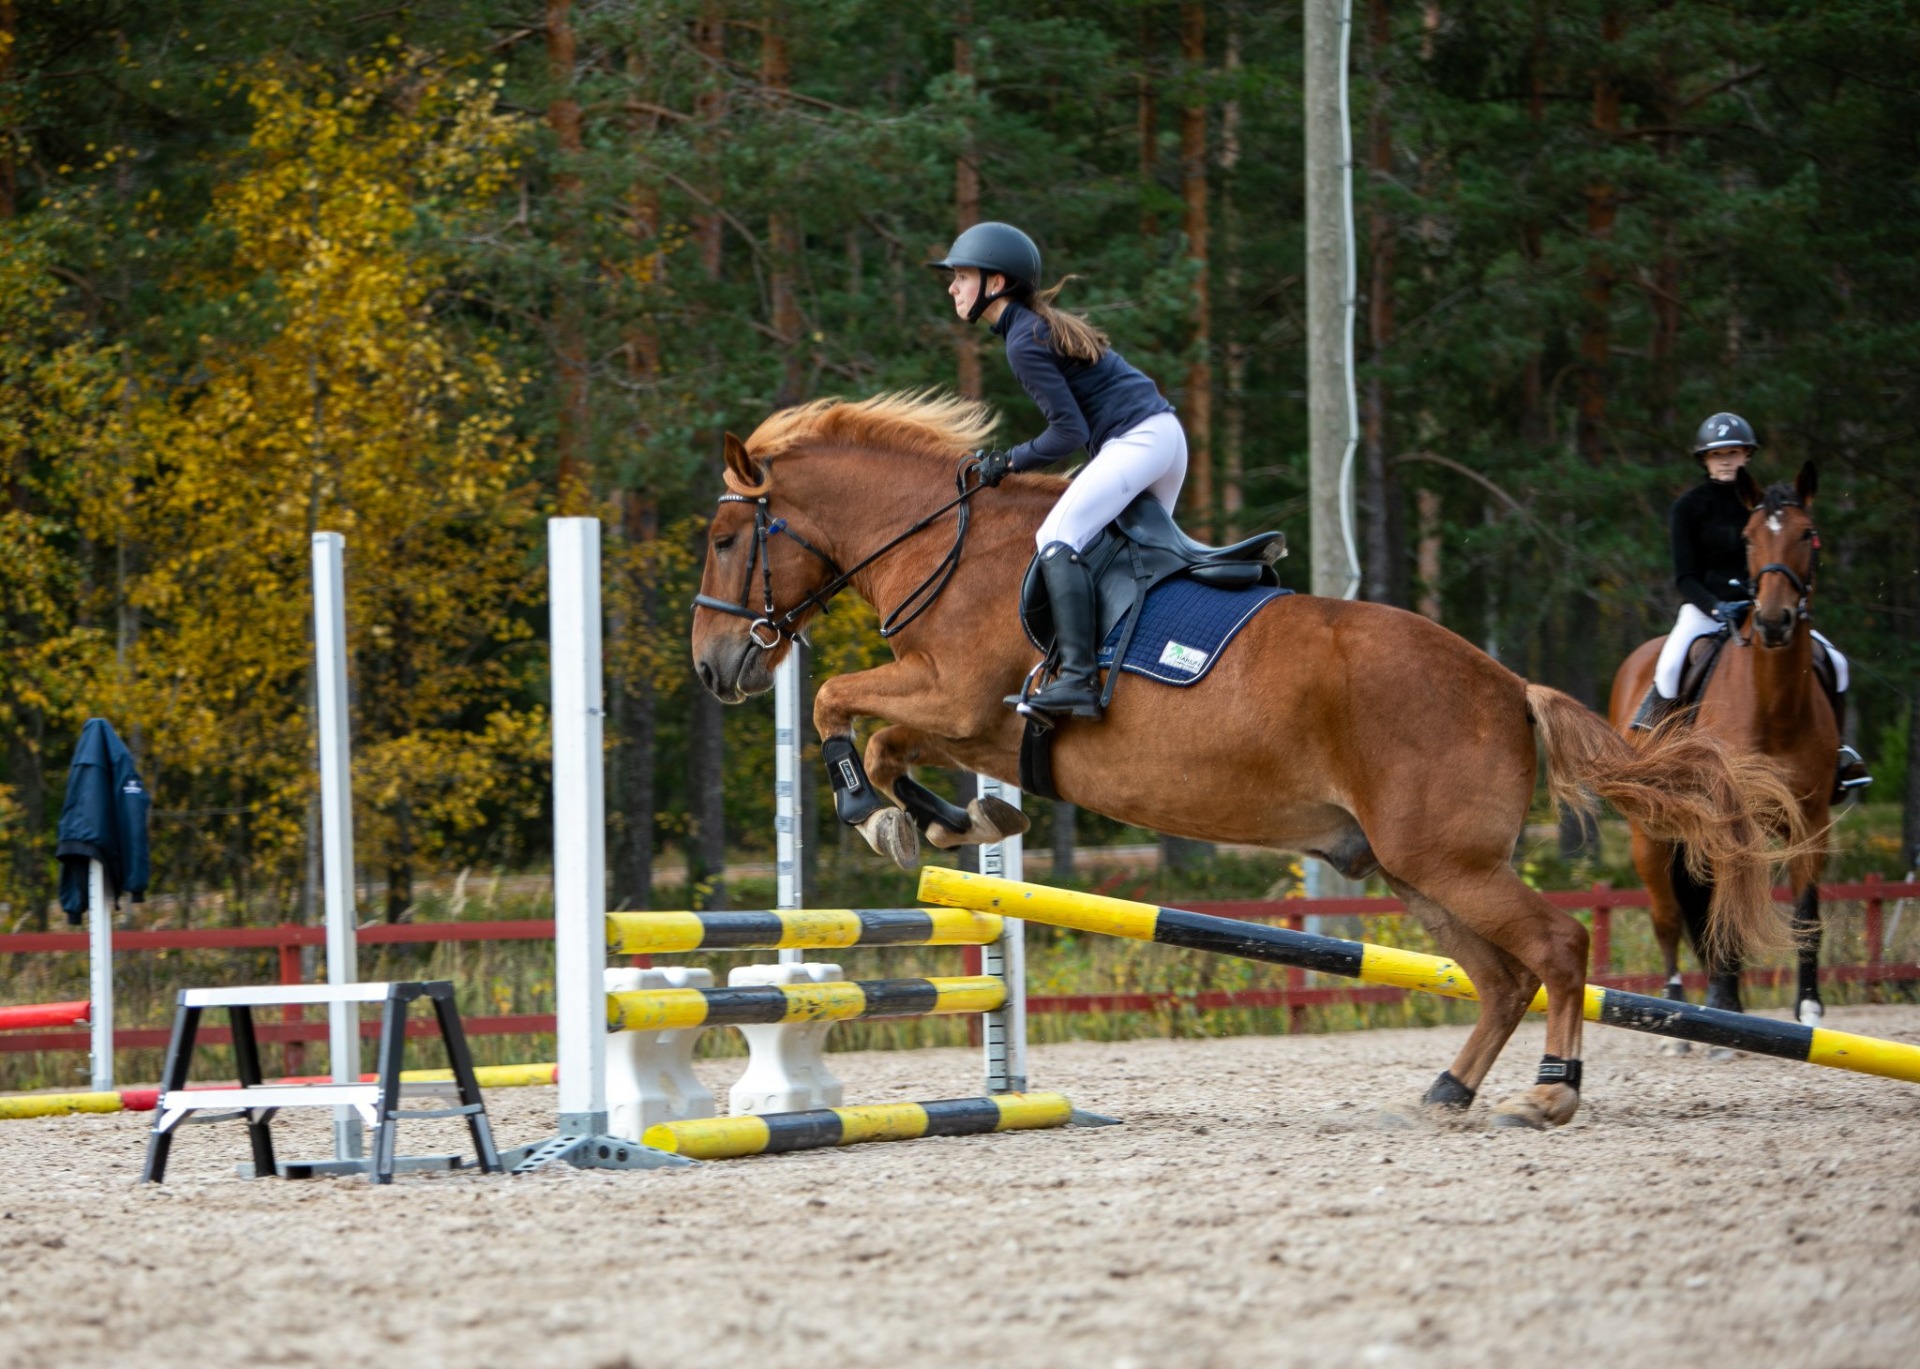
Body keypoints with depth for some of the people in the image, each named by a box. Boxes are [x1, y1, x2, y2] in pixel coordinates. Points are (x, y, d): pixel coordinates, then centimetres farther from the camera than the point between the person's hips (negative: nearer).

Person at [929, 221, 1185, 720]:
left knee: (1057, 539, -20)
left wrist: (1009, 463, -6)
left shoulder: (1024, 343, -11)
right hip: (1165, 432, 11)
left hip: (1136, 438, -11)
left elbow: (1070, 431, -15)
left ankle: (1078, 678, -33)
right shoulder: (1046, 324, 19)